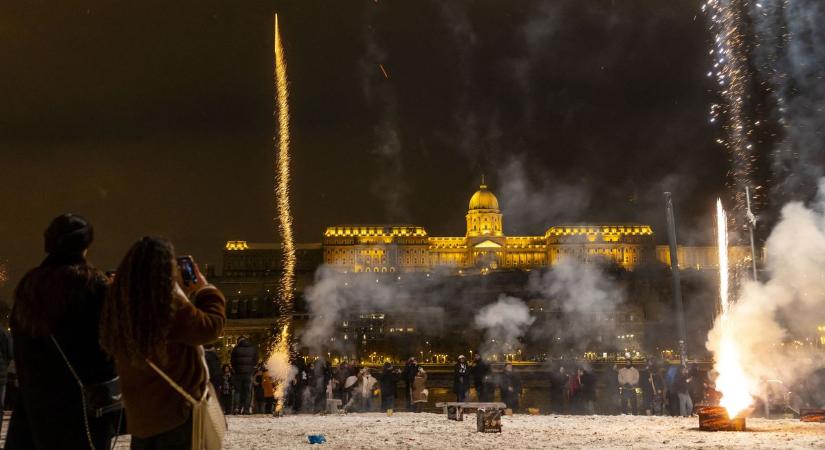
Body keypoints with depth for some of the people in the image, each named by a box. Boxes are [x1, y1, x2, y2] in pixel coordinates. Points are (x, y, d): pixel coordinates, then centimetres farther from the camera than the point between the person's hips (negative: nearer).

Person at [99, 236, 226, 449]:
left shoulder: (122, 305, -1)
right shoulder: (171, 305, -23)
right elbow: (211, 327, -14)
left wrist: (185, 294, 13)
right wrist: (205, 289, 0)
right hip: (177, 409, -7)